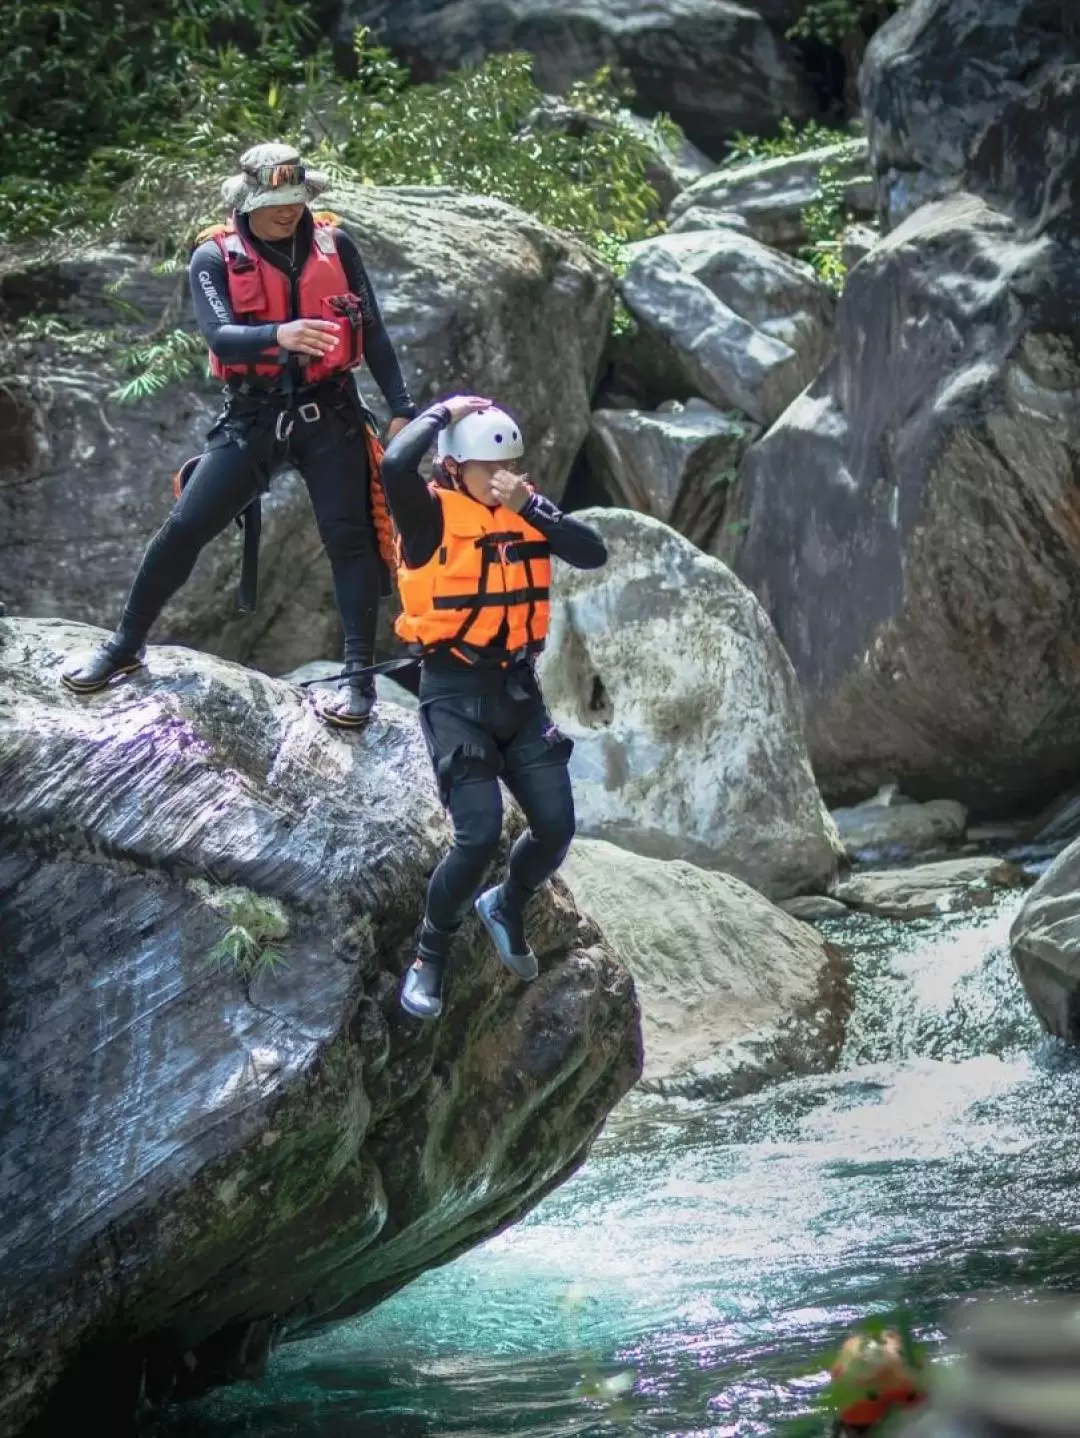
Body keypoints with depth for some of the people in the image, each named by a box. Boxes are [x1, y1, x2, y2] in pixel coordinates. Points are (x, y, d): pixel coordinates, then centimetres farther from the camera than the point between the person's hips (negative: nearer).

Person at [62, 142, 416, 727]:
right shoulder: (216, 257, -6)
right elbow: (220, 337, -22)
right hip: (253, 419, 0)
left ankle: (359, 675, -1)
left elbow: (374, 333, 4)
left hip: (329, 415, 1)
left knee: (348, 535, -7)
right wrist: (279, 335, -41)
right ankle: (125, 645, 13)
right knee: (184, 528, -3)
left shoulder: (334, 245, 0)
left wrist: (401, 407, 0)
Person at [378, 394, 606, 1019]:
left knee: (557, 828, 2)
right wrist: (445, 413, -17)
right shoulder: (433, 515, -12)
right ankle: (430, 957, 9)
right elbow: (396, 464, -33)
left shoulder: (529, 513, 4)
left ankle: (507, 908, 34)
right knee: (480, 836, -14)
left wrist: (530, 505, -20)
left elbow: (594, 553, -10)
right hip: (456, 693, -5)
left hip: (519, 690, 5)